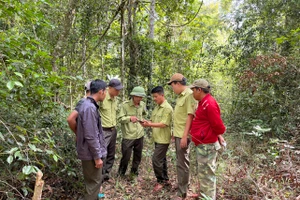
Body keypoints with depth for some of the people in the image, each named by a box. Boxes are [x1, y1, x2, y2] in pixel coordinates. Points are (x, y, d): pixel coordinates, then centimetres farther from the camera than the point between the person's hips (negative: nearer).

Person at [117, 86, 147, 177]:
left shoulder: (142, 104, 5)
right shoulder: (125, 105, -12)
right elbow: (120, 118, -13)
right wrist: (129, 118, -27)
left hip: (140, 135, 5)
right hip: (128, 136, -5)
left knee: (138, 156, 17)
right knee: (126, 157, 3)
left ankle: (134, 172, 38)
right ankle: (121, 174, 26)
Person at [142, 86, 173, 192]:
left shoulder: (167, 108, -16)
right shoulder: (156, 107, 12)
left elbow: (164, 124, -22)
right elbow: (153, 121, 12)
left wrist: (150, 124, -24)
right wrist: (146, 123, -8)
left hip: (163, 139, -9)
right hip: (157, 138, 9)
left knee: (156, 160, -7)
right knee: (161, 159, 16)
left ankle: (161, 181, 9)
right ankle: (165, 179, 29)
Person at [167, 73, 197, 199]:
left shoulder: (189, 95, -15)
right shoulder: (181, 96, 13)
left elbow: (190, 116, -20)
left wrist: (184, 136, -23)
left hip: (183, 135, -9)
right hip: (178, 134, 9)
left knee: (182, 163, -1)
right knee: (181, 162, 18)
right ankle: (183, 186, 33)